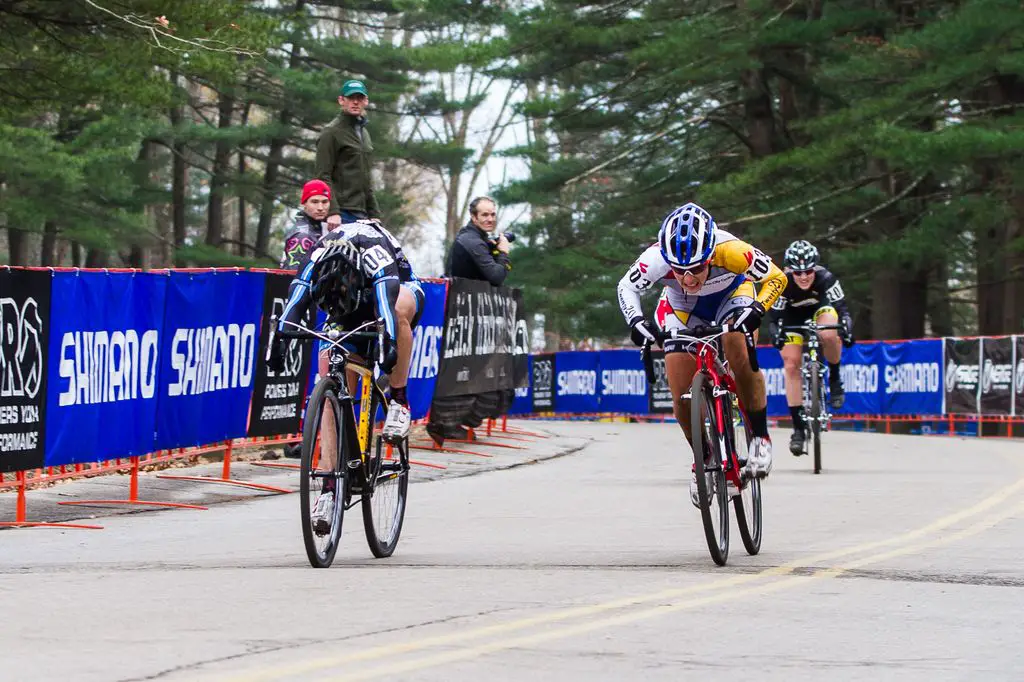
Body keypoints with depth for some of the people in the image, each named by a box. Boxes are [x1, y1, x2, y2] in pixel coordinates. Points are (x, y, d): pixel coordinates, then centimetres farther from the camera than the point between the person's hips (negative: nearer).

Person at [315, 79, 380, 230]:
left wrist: (374, 214, 20)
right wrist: (332, 211, -20)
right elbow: (323, 176, -10)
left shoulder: (364, 133, 22)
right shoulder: (331, 132, -3)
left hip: (361, 212, 8)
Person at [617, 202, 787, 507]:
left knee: (740, 358, -31)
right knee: (682, 399, -6)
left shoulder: (729, 251, -40)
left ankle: (760, 437, -12)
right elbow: (627, 287, -16)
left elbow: (776, 278, -26)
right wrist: (636, 320, -35)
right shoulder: (656, 259, -36)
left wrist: (757, 308, -44)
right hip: (683, 309, 2)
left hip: (731, 294, -2)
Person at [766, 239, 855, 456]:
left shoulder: (825, 278, -33)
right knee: (791, 364, -12)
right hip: (794, 316, 1)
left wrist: (846, 329, -54)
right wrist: (777, 335, -50)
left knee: (828, 334, -36)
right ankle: (799, 427, -3)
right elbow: (774, 318, -29)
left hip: (821, 309, -1)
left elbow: (842, 309, -35)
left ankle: (834, 379, -8)